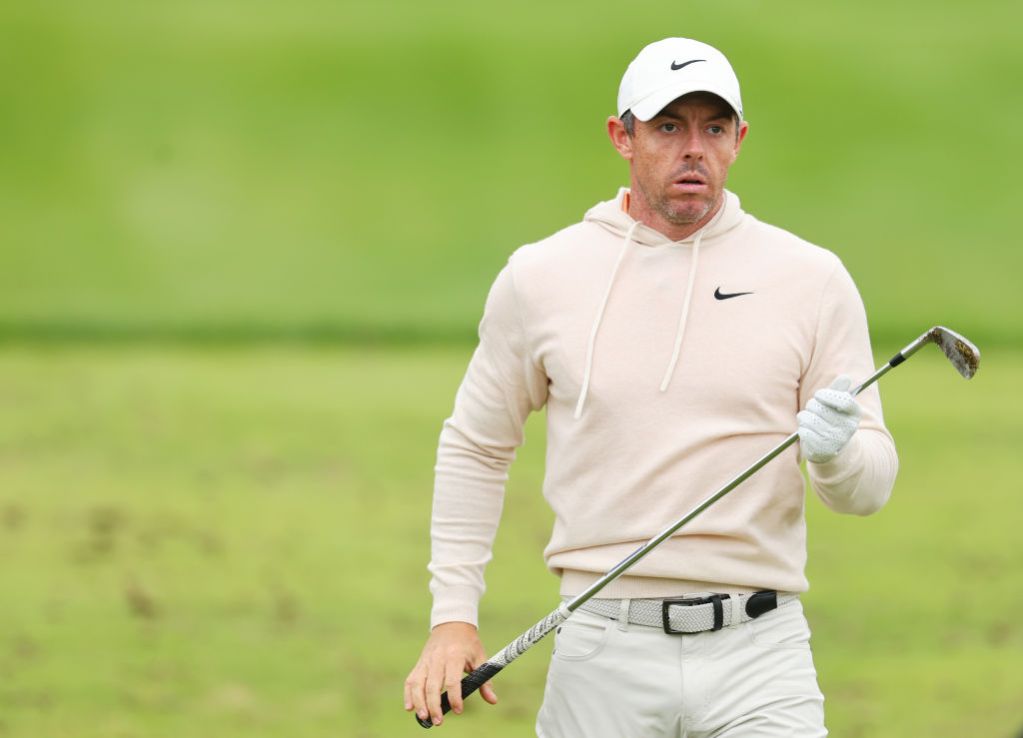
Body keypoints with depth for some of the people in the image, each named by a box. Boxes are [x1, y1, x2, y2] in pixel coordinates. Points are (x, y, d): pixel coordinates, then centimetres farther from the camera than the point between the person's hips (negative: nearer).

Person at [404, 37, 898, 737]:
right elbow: (476, 448, 15)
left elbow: (869, 487, 5)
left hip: (757, 655, 0)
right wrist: (453, 617, 8)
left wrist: (836, 453, -19)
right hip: (605, 654, 1)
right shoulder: (541, 277, 5)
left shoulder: (812, 280, 4)